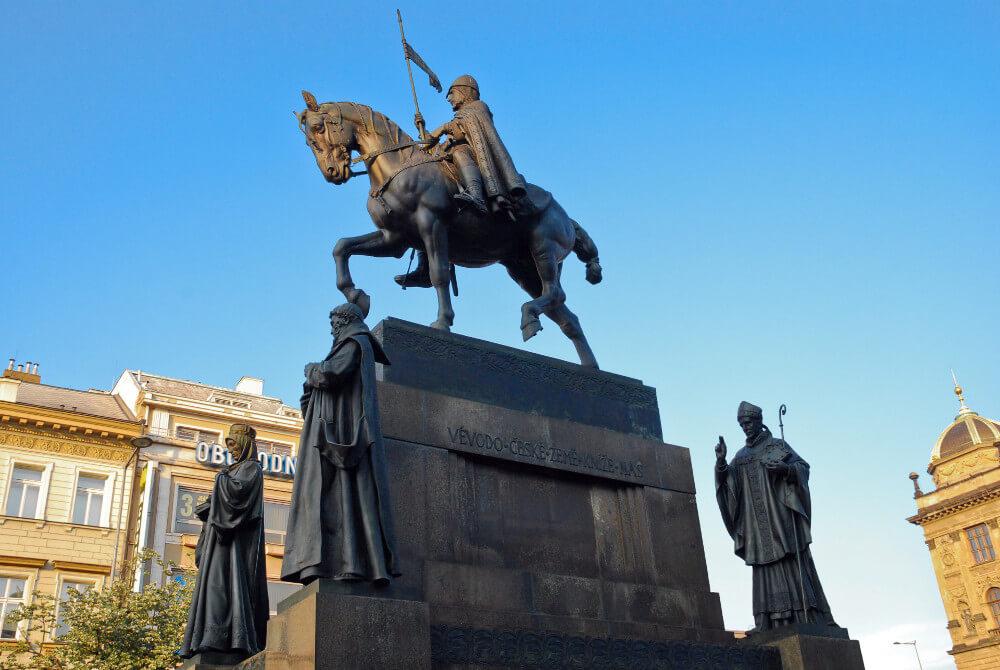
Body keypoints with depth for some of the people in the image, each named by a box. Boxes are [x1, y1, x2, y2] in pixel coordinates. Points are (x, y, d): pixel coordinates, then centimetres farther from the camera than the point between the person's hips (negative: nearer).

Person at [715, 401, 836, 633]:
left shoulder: (777, 445, 7)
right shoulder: (741, 456, 18)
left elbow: (803, 467, -3)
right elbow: (725, 481, 8)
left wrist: (784, 468, -24)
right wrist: (721, 462, -11)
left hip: (780, 517, -4)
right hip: (757, 524, 4)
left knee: (792, 567, -9)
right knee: (765, 570, -2)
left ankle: (808, 619, -8)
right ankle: (773, 623, -5)